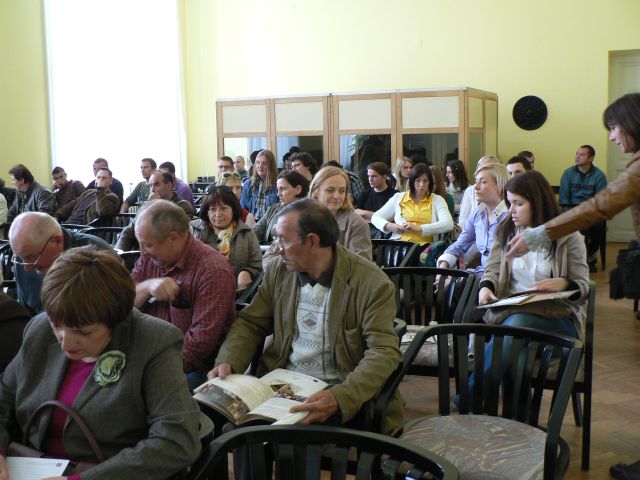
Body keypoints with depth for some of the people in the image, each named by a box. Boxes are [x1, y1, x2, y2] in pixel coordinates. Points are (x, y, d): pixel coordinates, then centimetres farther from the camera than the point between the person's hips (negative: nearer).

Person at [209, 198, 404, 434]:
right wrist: (227, 362, -9)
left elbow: (384, 353, -17)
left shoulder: (372, 283, -11)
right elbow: (250, 324, 12)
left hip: (344, 393, -4)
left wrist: (339, 397, -33)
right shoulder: (278, 271, 6)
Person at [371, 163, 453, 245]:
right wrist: (389, 226, -4)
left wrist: (419, 228, -14)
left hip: (424, 246, -1)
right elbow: (376, 218, 19)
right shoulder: (398, 198, 17)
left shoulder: (437, 200, 12)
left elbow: (448, 224, -5)